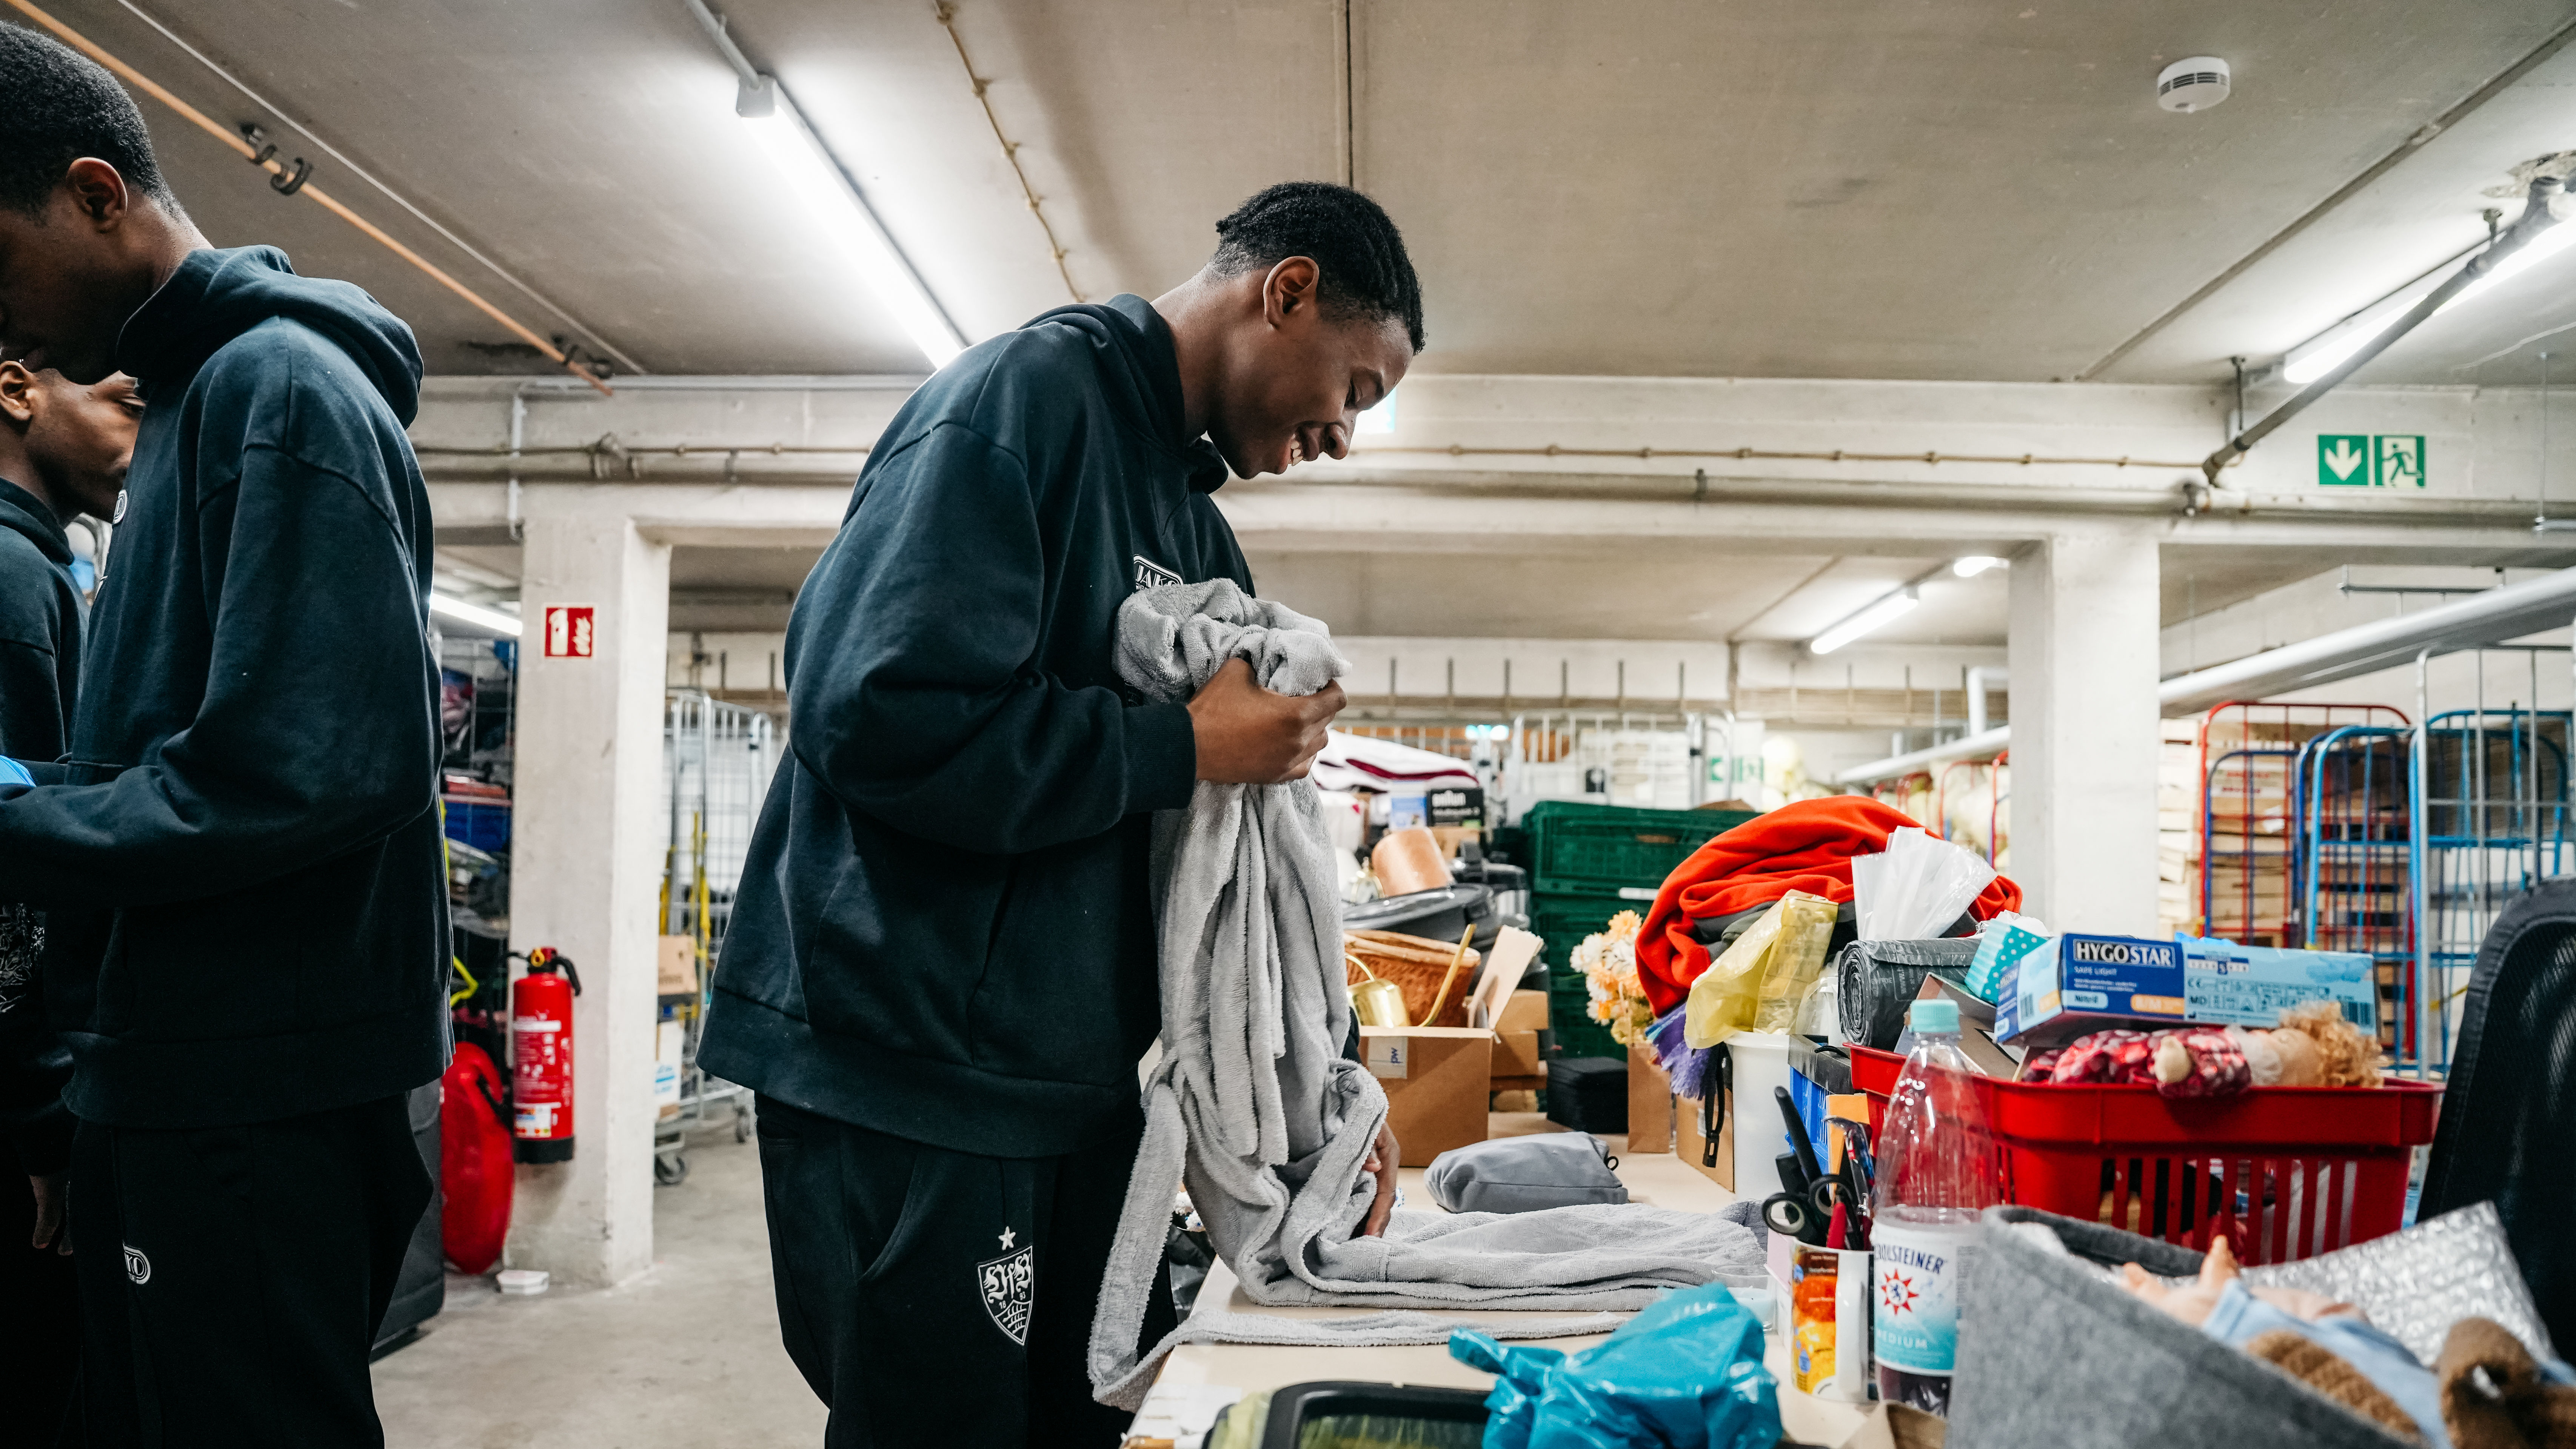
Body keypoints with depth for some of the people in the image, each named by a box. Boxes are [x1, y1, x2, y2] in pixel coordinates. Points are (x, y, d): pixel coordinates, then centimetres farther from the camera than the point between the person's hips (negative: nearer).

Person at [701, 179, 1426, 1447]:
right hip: (909, 1074, -9)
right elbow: (884, 712, -27)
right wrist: (1184, 748, -17)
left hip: (1082, 1089, 9)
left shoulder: (1194, 526, 15)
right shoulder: (1027, 396, -12)